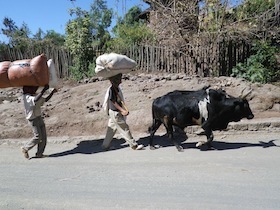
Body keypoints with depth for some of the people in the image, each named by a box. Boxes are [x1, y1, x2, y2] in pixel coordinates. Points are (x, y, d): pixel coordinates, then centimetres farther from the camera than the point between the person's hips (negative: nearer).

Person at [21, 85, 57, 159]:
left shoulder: (35, 95, 10)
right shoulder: (27, 97, -16)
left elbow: (45, 100, 16)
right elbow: (35, 100, -38)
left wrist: (52, 92, 4)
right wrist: (44, 89, -37)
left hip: (39, 117, 8)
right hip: (33, 119, -8)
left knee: (43, 136, 5)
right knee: (38, 137, -6)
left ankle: (39, 154, 13)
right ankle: (25, 149, 17)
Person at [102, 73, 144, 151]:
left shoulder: (117, 88, 8)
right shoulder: (111, 90, -19)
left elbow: (121, 100, 9)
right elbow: (114, 102, -19)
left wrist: (126, 109, 3)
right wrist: (122, 110, -20)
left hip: (117, 112, 9)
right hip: (115, 113, -9)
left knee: (112, 128, 16)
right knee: (124, 128, -1)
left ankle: (105, 146, 28)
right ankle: (134, 145, 9)